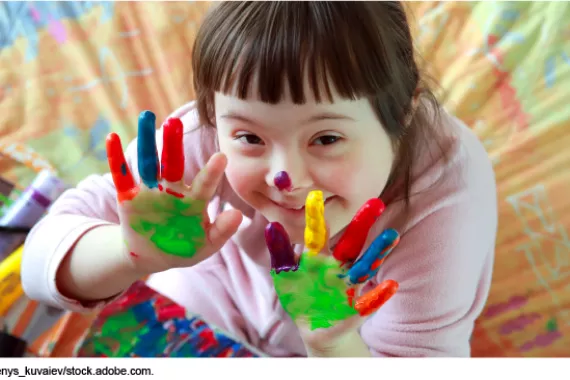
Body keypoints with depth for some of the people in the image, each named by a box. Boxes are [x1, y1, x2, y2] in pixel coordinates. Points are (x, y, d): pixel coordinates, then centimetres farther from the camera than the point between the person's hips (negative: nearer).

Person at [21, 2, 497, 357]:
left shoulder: (448, 190, -35)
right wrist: (139, 253, -50)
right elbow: (45, 259, -30)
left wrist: (334, 342, -50)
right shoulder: (215, 134, -31)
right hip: (230, 289, 2)